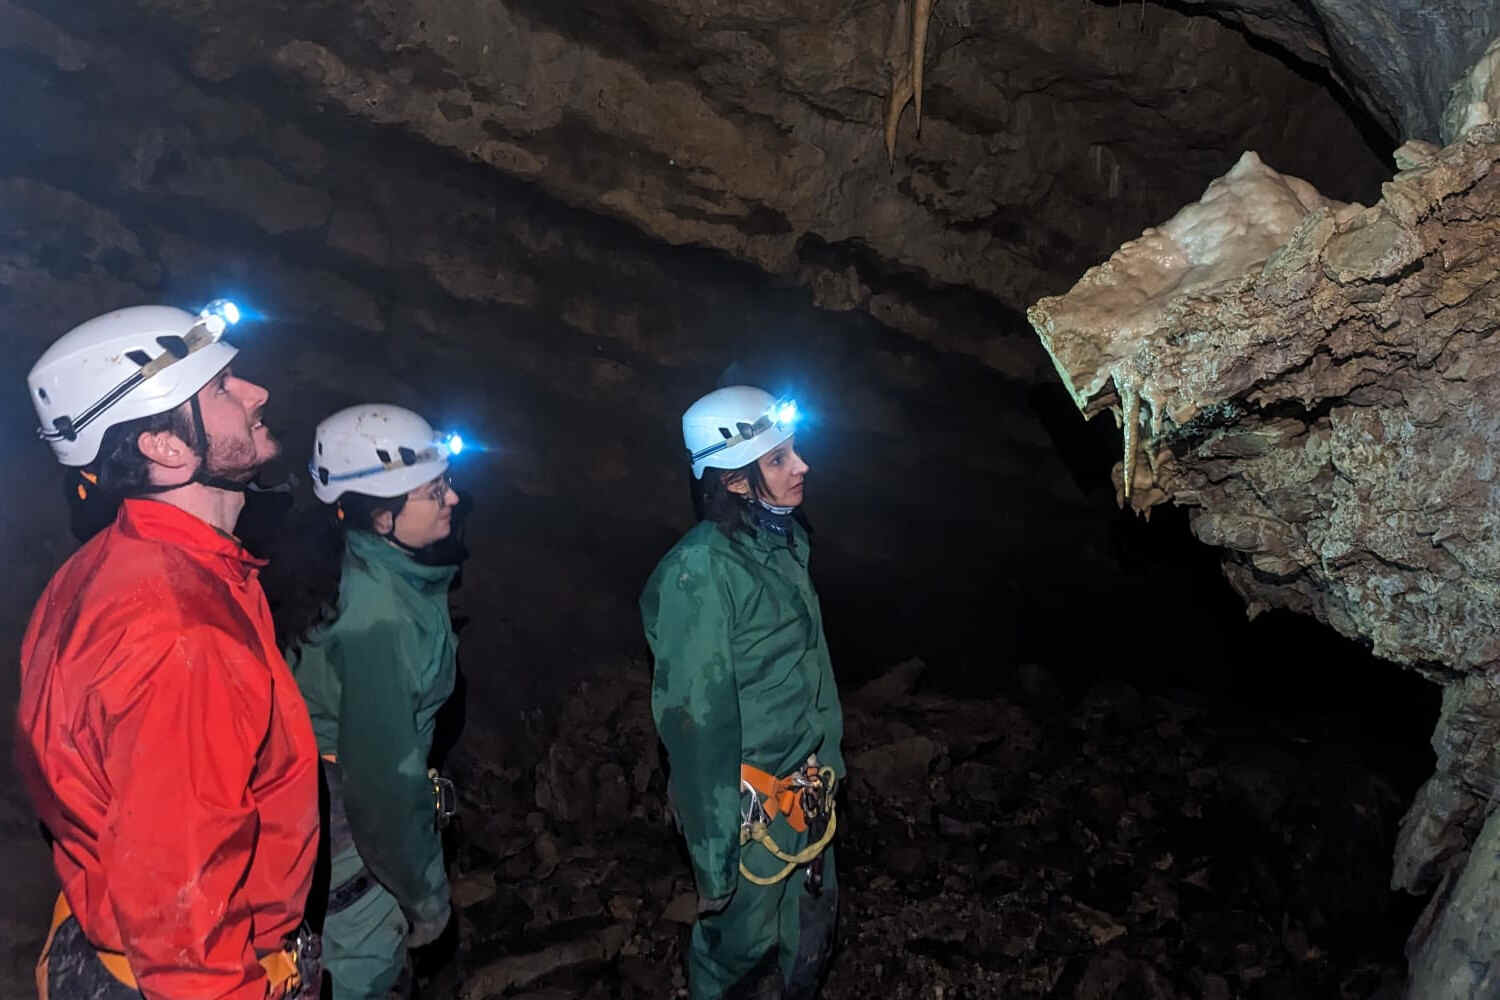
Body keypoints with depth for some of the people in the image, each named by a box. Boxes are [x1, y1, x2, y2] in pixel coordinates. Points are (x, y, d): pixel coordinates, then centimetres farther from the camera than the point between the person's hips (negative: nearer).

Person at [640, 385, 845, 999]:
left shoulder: (786, 542, 0)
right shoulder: (700, 573, -25)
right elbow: (696, 720, -22)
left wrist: (828, 761, 16)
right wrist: (714, 855, -18)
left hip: (807, 788, 7)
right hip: (750, 802, -7)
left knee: (811, 934, 24)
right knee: (741, 944, 15)